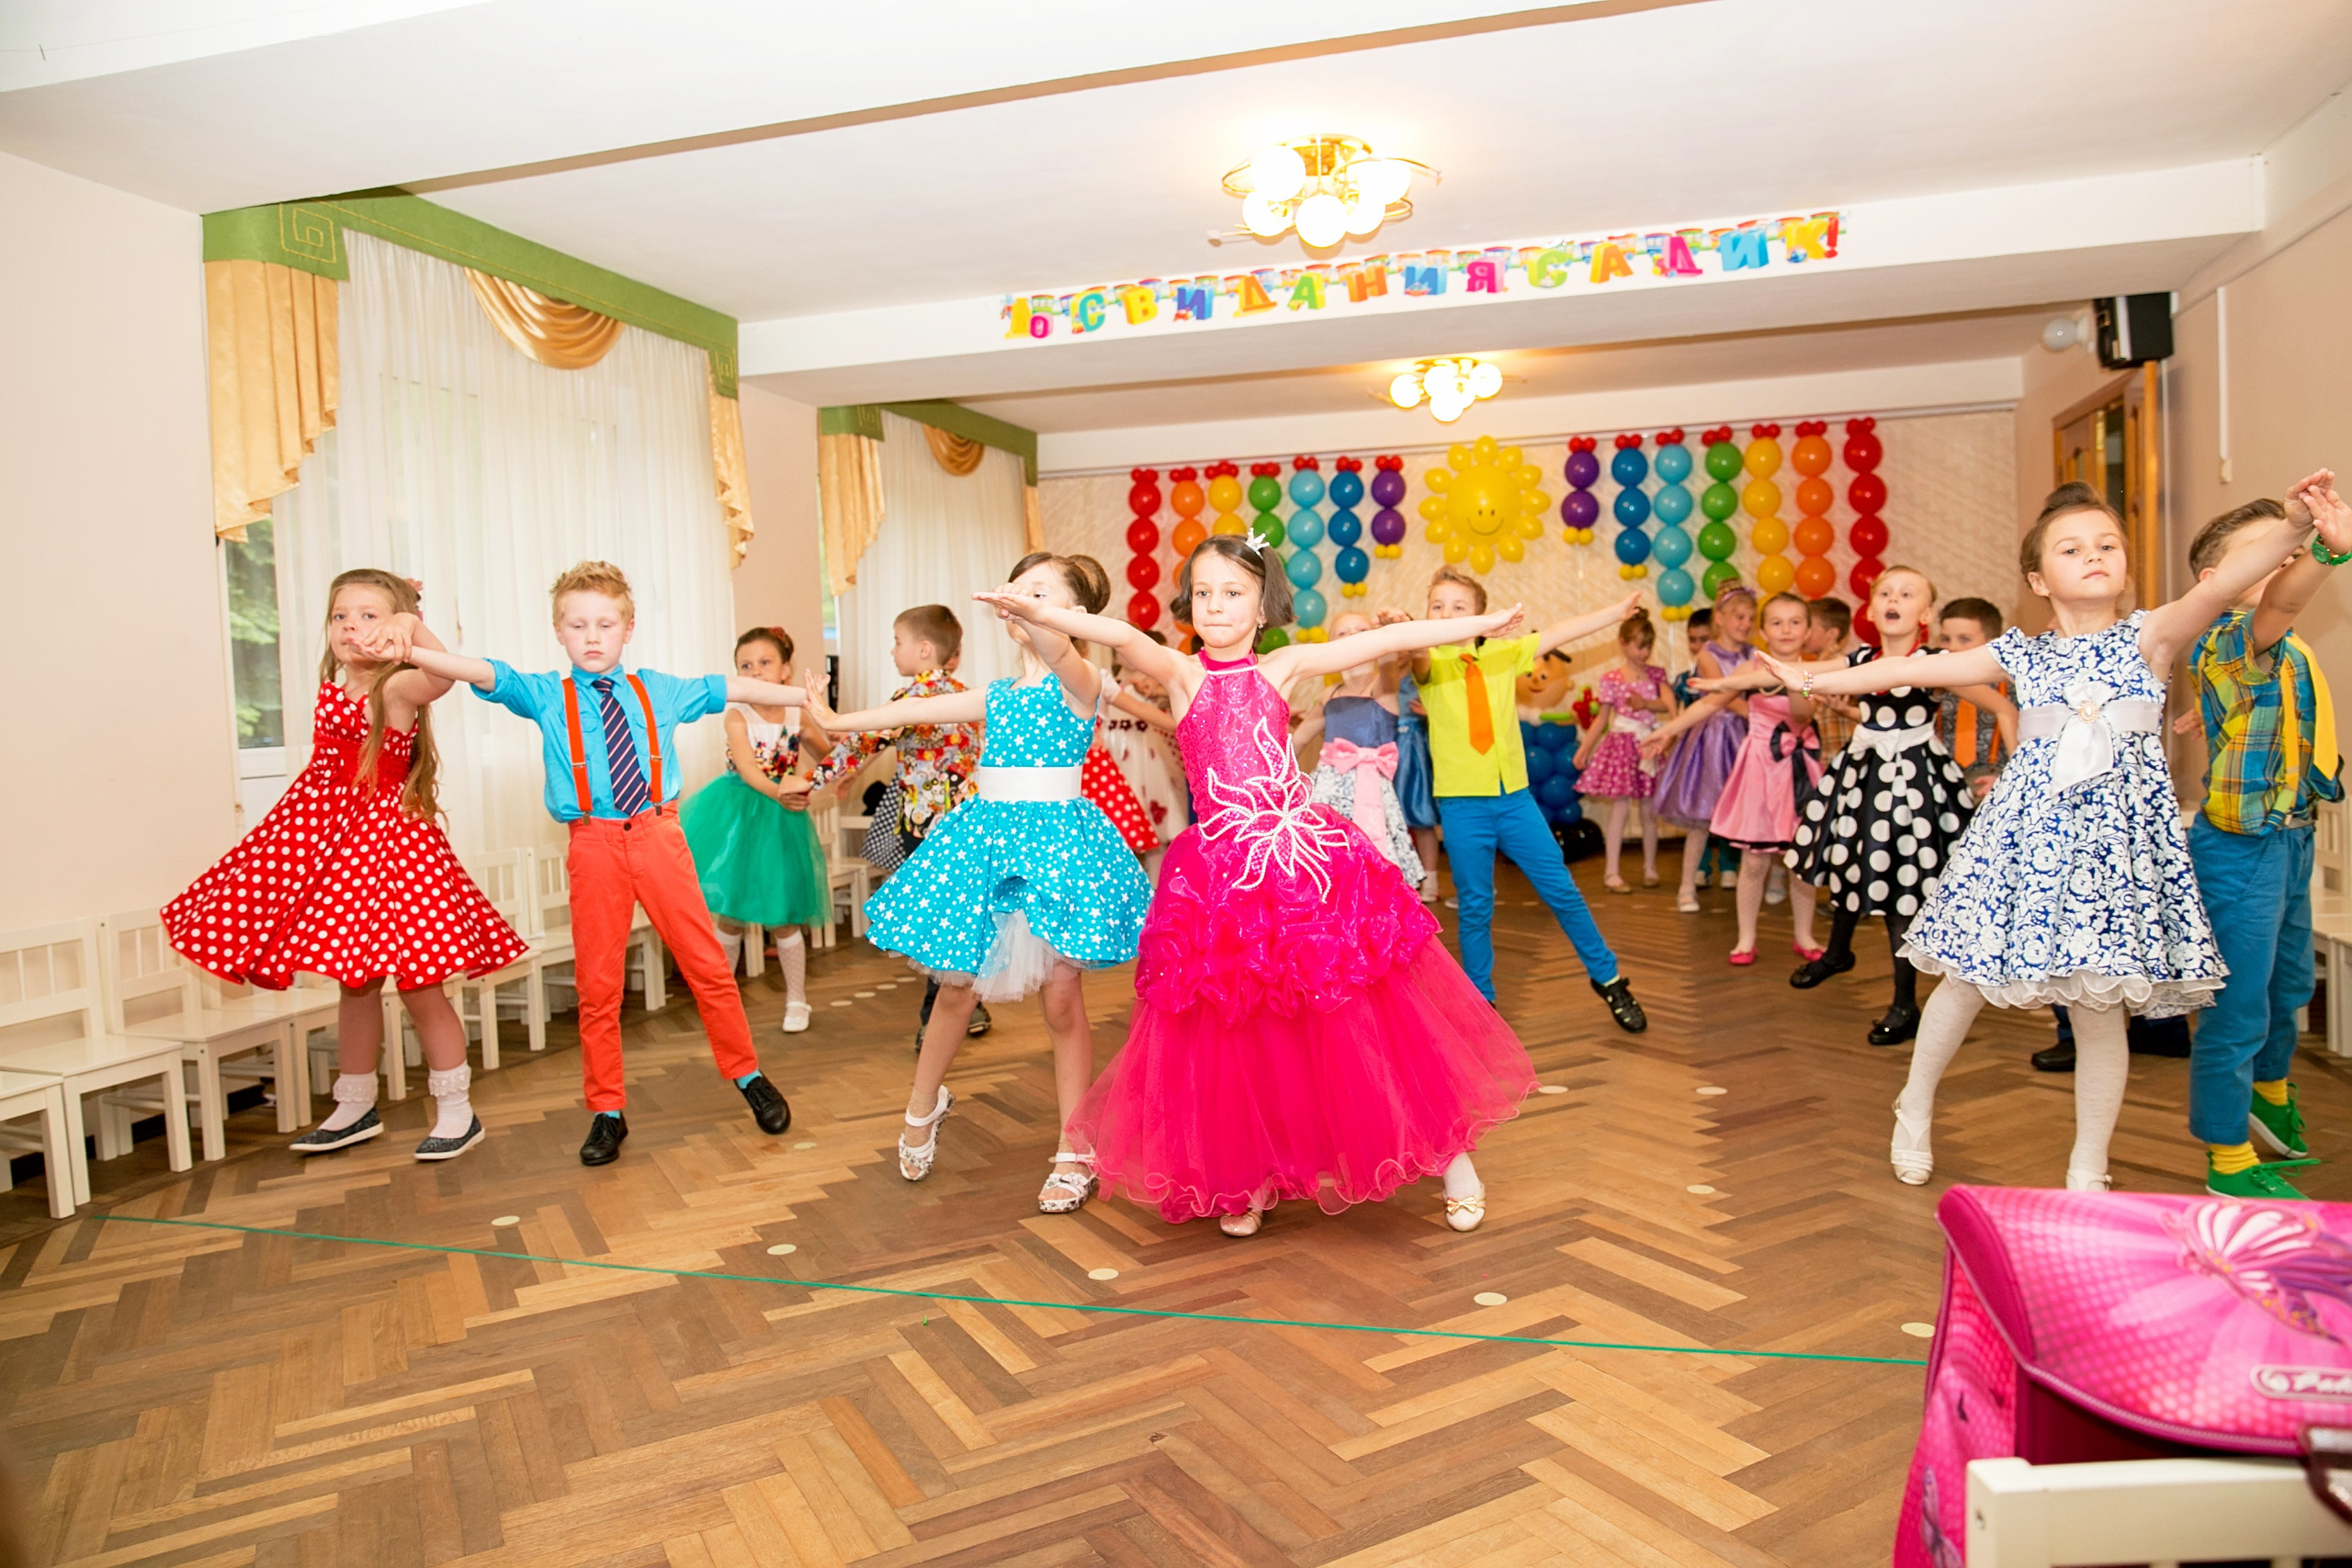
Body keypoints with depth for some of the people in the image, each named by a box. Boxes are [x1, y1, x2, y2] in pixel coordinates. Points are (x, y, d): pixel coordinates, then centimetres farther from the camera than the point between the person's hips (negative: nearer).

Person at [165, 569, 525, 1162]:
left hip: (390, 838, -8)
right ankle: (355, 1108, 31)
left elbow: (442, 676, -36)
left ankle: (456, 1111, 9)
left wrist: (415, 629, -50)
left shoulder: (400, 686, -15)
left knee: (417, 984, -4)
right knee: (354, 983, 17)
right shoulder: (331, 693, 11)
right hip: (334, 837, 8)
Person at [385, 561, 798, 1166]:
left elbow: (729, 688, 10)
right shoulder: (545, 696, 5)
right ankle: (607, 1110, 21)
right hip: (594, 844, 0)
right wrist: (410, 650, -24)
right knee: (597, 983, 6)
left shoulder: (659, 691, 8)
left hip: (658, 836, 1)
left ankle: (748, 1076, 21)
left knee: (707, 964, 4)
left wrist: (801, 696, 8)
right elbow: (482, 674, -8)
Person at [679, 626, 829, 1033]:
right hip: (737, 812, -1)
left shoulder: (798, 713, -4)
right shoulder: (736, 715, -10)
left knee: (782, 917, 4)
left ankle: (797, 999, 20)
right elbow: (747, 770, -23)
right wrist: (778, 793, -39)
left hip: (779, 816, 1)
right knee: (729, 913, 6)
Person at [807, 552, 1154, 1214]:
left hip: (1055, 833, -5)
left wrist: (1031, 614, -48)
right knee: (956, 983, 9)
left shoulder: (1081, 682, -4)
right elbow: (920, 709, 24)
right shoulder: (999, 693, 15)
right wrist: (840, 721, 29)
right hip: (986, 832, 5)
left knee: (1061, 997, -2)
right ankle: (923, 1106, 34)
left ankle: (1075, 1153, 12)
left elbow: (1062, 656, -28)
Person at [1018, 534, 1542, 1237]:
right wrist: (1040, 612, -30)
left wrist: (1483, 623, 8)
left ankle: (1451, 1155, 24)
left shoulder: (1284, 666, 7)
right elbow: (1122, 636, -15)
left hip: (1309, 859, 0)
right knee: (1237, 1037, 8)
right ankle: (1252, 1178, 29)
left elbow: (1386, 639, 5)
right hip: (1223, 875, 0)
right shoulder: (1182, 672, 4)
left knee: (1360, 1019, 6)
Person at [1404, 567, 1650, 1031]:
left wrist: (1618, 610, 12)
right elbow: (1420, 653, -26)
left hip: (1515, 797, 3)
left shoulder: (1503, 655, 7)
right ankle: (1480, 1001, 20)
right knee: (1475, 907, 4)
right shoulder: (1432, 664, -4)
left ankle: (1608, 978, 26)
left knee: (1561, 890, 8)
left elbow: (1557, 634, 10)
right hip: (1462, 805, -2)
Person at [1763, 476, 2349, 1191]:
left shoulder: (2151, 637, 2)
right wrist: (1813, 679, 13)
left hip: (2114, 830, -1)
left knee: (2100, 1009, 3)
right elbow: (1911, 669, 11)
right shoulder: (2021, 653, 7)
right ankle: (1915, 1109, 31)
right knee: (1967, 979, 8)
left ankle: (2087, 1173, 19)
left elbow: (2220, 582, -17)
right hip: (2025, 827, 2)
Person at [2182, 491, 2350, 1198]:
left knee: (2289, 983, 26)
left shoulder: (2288, 651, 12)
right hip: (2239, 848, -10)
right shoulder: (2226, 643, -19)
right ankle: (2229, 1160, 12)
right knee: (2237, 1006, -1)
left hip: (2290, 840, 10)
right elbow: (2278, 603, -40)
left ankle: (2269, 1092, 50)